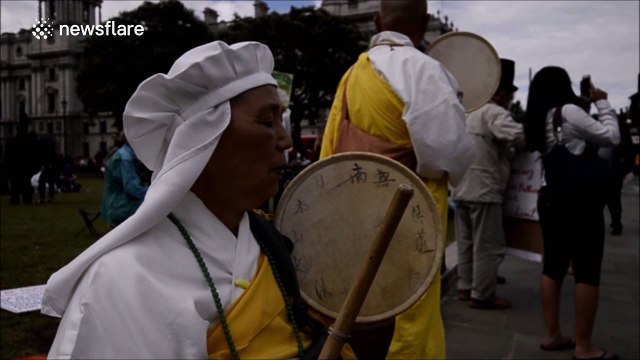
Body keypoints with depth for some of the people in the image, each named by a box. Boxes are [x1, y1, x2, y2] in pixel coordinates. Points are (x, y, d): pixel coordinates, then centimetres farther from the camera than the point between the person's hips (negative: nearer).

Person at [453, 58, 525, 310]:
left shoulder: (469, 112, 17)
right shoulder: (494, 113, -13)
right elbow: (517, 135, -28)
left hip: (463, 187, 9)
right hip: (484, 189, -9)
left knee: (466, 242, 15)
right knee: (488, 246, 0)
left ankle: (465, 287, 23)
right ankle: (482, 295, 7)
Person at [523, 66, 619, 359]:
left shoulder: (539, 119, 11)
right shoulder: (568, 111, -11)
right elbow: (611, 137, -8)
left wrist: (589, 105, 14)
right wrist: (602, 103, 3)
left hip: (551, 198, 8)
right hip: (579, 200, -8)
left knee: (553, 266, 11)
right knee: (587, 272, -1)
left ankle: (552, 335, 18)